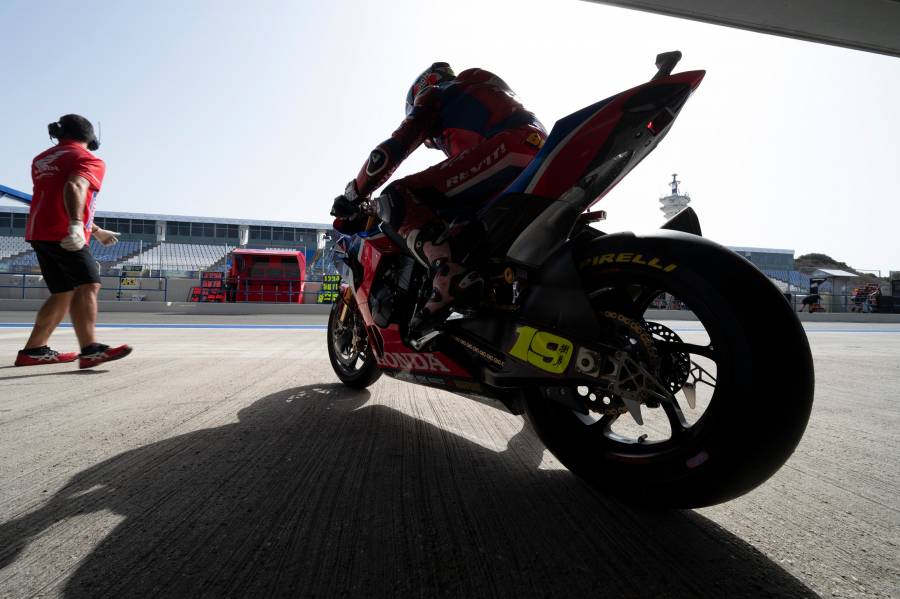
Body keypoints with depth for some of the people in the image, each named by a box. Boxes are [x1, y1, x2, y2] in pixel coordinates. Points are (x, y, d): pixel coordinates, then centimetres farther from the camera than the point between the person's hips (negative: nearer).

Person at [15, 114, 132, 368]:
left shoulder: (42, 159, 24)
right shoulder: (89, 160, -2)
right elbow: (74, 188, -23)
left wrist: (96, 231, 34)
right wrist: (76, 226, -36)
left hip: (39, 232, 9)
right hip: (64, 234, -9)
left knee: (64, 293, 13)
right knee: (88, 285, -18)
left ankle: (33, 350, 18)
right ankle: (89, 351, -31)